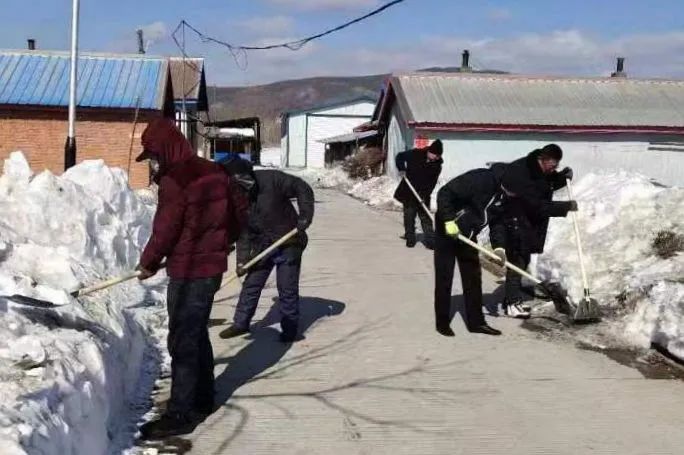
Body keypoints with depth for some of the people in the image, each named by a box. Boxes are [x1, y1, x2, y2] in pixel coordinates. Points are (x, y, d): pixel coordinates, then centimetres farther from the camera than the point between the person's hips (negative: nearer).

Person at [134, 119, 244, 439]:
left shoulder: (175, 179, -18)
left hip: (188, 272, -9)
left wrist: (149, 263, 1)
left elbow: (164, 230, -14)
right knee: (197, 335, 20)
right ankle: (203, 400, 31)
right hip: (212, 266, 9)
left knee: (182, 342, -2)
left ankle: (180, 414, 5)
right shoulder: (214, 172, 8)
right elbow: (233, 221, 14)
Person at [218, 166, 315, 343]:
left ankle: (290, 328, 17)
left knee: (287, 289, 1)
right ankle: (241, 323, 27)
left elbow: (303, 189, -14)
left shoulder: (272, 179, -22)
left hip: (288, 244, -4)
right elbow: (242, 233, -7)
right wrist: (242, 260, -14)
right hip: (262, 247, 4)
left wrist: (305, 216, -22)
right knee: (251, 285, 10)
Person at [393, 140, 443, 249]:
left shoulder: (437, 165, -9)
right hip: (408, 192, 0)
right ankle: (410, 238, 17)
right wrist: (401, 169, -12)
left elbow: (432, 183, -13)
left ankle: (430, 240, 0)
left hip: (423, 195, 1)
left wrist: (425, 195, -25)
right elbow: (400, 157, 3)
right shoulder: (414, 154, -13)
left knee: (426, 217, -1)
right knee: (409, 216, 6)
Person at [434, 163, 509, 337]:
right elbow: (445, 193, -28)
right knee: (444, 278, 1)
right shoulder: (478, 179, -28)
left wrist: (498, 246, -8)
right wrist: (449, 220, -31)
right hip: (448, 231, -7)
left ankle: (476, 322, 17)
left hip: (468, 236, 8)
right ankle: (442, 322, 11)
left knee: (473, 278, 8)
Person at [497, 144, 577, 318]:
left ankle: (512, 299, 22)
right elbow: (538, 206, -29)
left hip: (528, 221, 9)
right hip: (514, 220, -9)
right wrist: (566, 207, -25)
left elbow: (548, 184, 19)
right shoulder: (521, 173, -28)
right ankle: (512, 304, -6)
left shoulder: (541, 170, -1)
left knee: (522, 260, 13)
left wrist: (562, 176, -2)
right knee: (517, 260, -10)